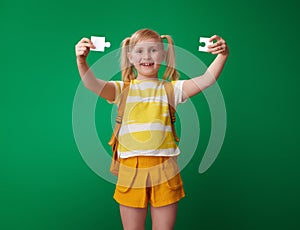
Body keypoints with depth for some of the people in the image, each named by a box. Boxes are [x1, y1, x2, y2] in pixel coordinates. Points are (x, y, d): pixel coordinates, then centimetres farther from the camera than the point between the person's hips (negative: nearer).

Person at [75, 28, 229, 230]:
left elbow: (206, 80, -6)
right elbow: (94, 84, -11)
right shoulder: (123, 89, 5)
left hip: (164, 170, 0)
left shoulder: (171, 89, 6)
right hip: (131, 169, 0)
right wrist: (82, 61, -29)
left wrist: (222, 55, -21)